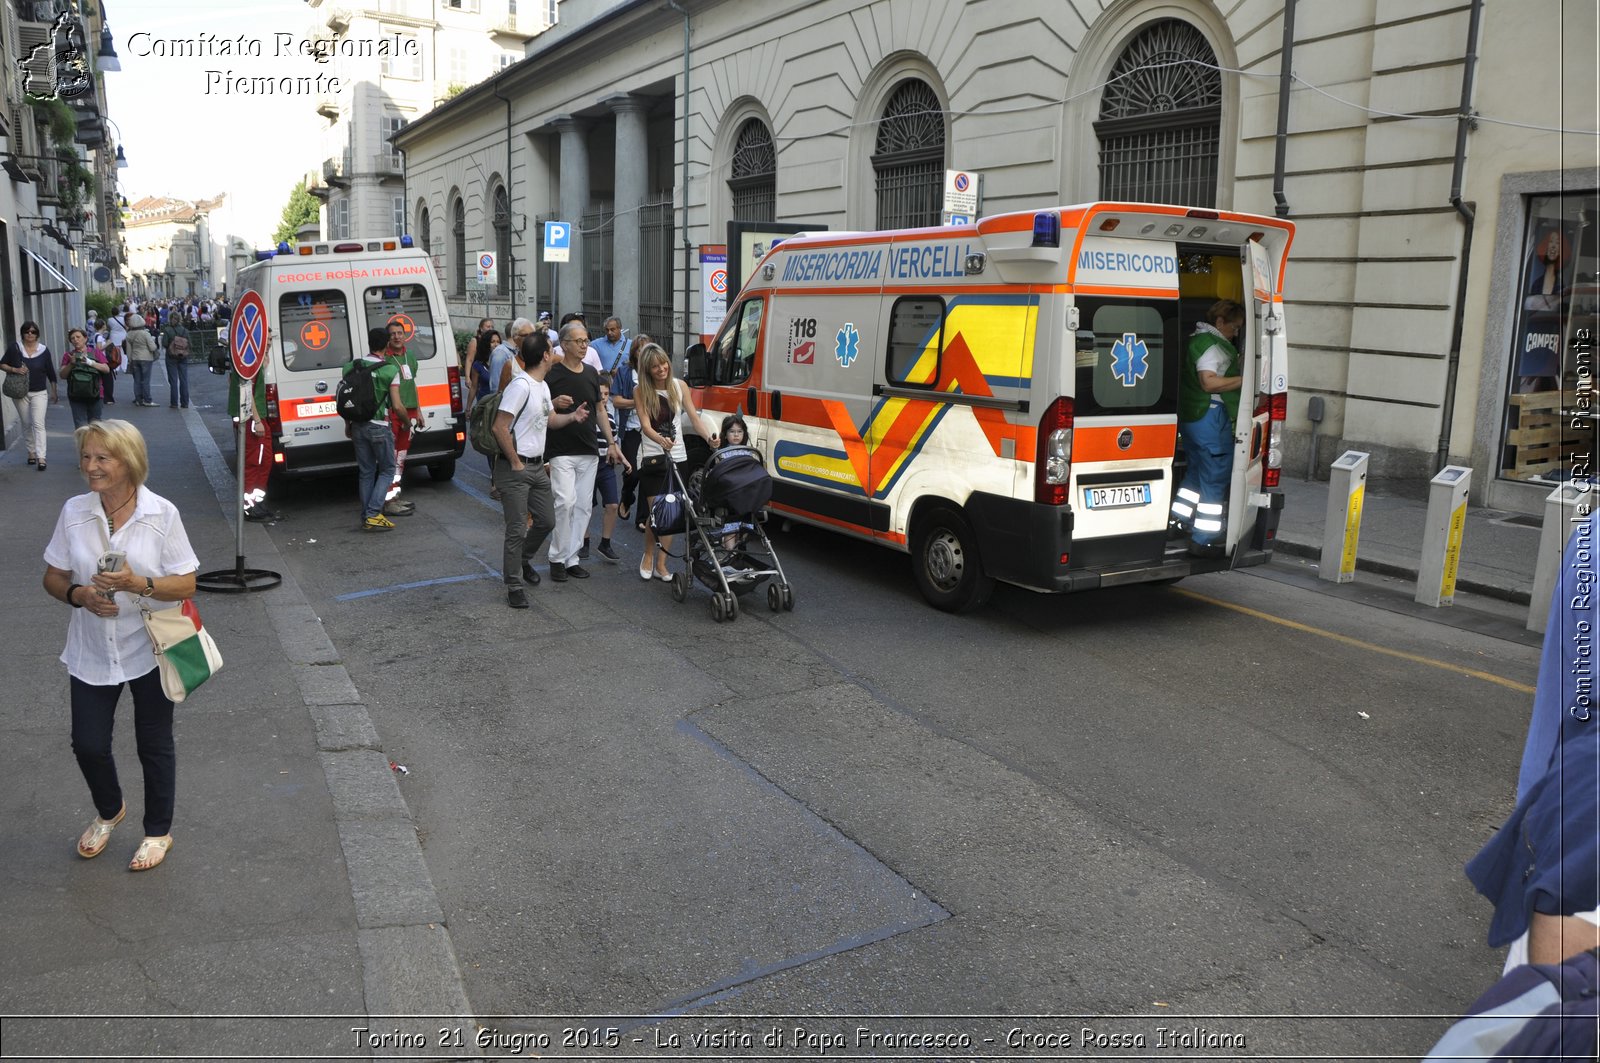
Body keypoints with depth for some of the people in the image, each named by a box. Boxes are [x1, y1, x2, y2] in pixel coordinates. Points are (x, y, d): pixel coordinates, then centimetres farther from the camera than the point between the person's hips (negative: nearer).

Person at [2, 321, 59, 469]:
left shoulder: (44, 350, -2)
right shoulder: (14, 348, -1)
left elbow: (51, 373, 5)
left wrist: (54, 392, 8)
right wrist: (14, 369, -15)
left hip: (39, 393, -2)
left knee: (38, 424, -11)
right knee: (27, 424, 11)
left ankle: (40, 457, -15)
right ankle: (31, 451, 24)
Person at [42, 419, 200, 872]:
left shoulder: (162, 514, -13)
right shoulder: (74, 512, -4)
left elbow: (186, 584, -10)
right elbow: (53, 578, 5)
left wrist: (139, 584, -27)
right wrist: (80, 594, -16)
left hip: (150, 650, -3)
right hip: (92, 653, 3)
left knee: (154, 744, 11)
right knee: (88, 744, 8)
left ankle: (158, 831, 33)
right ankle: (109, 811, 41)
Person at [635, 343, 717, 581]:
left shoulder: (679, 386, 1)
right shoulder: (641, 391, -6)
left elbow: (694, 417, 1)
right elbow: (645, 425, -15)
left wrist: (708, 438, -17)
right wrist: (661, 440, -36)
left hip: (677, 456, 3)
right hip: (651, 456, -2)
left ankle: (661, 564, 11)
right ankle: (648, 557, 20)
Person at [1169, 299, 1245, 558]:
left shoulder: (1197, 340, 17)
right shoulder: (1212, 345, -15)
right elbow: (1209, 382, -27)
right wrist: (1244, 379, -22)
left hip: (1191, 416, 10)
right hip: (1211, 417, -10)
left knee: (1198, 471, 24)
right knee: (1215, 478, -5)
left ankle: (1178, 520, 32)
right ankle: (1204, 541, -4)